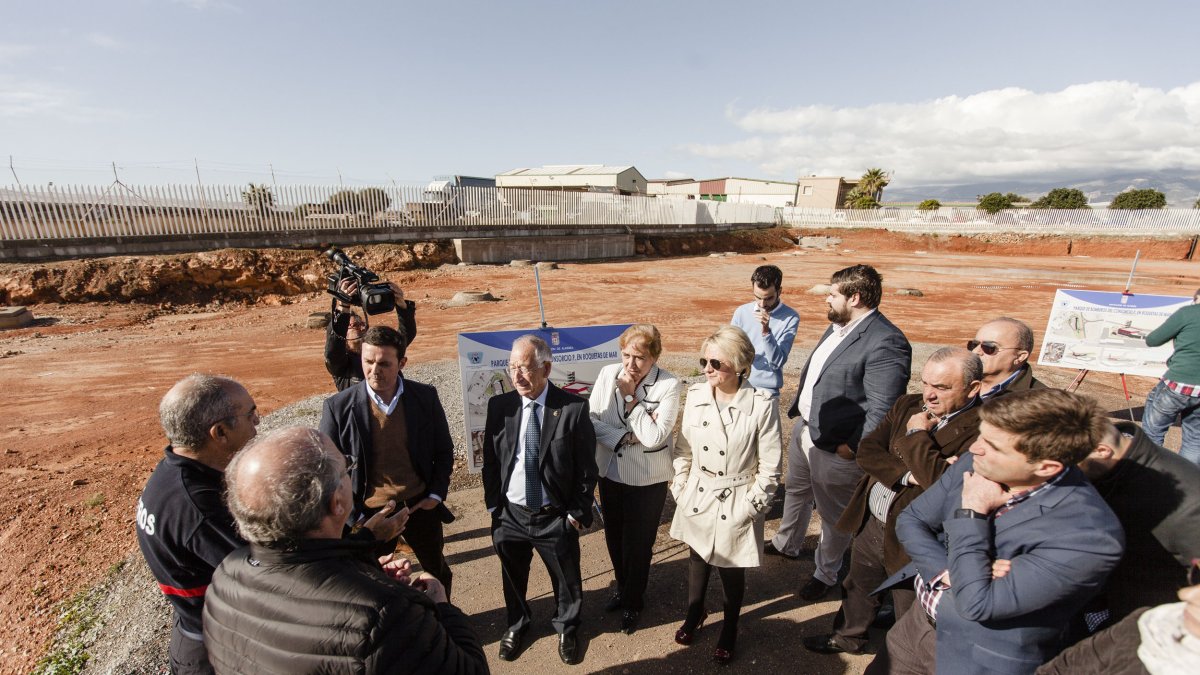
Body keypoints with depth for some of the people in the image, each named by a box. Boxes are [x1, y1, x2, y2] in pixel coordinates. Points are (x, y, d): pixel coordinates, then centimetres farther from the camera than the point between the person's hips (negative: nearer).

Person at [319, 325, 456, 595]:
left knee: (437, 572, 22)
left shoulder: (425, 397, -9)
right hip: (369, 512, -2)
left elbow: (444, 450, 2)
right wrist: (353, 515, -8)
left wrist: (436, 494, -5)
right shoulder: (339, 406, -14)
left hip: (420, 505, 2)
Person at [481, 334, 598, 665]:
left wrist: (578, 512, -7)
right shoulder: (499, 406, -9)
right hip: (509, 514, 2)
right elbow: (490, 461, 1)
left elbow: (586, 467, -9)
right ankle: (516, 624, 53)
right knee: (513, 577, 24)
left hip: (556, 517, -2)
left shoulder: (573, 408, -17)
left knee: (566, 578, 19)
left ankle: (567, 627, 49)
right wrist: (494, 506, 1)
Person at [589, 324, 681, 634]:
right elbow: (591, 419, -9)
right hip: (610, 470, 4)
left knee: (638, 542, 13)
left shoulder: (669, 385, -18)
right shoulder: (608, 374, -8)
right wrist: (625, 437, -20)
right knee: (614, 537, 21)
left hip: (648, 478, -4)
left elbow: (654, 437, -23)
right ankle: (623, 588, 49)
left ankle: (633, 602, 40)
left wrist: (630, 397, -23)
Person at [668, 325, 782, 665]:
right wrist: (680, 489, 3)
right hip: (698, 497, 3)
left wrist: (751, 506, -11)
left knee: (731, 570, 17)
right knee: (697, 559, 23)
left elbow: (770, 465, -12)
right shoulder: (695, 395, -9)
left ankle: (729, 630, 45)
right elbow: (684, 448, 2)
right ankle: (694, 613, 52)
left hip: (736, 503, -3)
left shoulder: (762, 403, -21)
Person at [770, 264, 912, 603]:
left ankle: (825, 574, 39)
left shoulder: (886, 342, -26)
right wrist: (798, 408, 12)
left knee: (833, 515, 15)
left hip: (835, 448, -9)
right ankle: (786, 545, 54)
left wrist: (853, 447, -21)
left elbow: (882, 409, -26)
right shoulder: (838, 326, 4)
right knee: (796, 493, 29)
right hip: (804, 429, 9)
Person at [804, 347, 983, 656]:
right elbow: (867, 451, -5)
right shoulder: (908, 405, -1)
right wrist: (907, 475, -20)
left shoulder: (982, 428, -22)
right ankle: (848, 637, 54)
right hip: (870, 524, 7)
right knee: (858, 587, 29)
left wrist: (917, 435, -21)